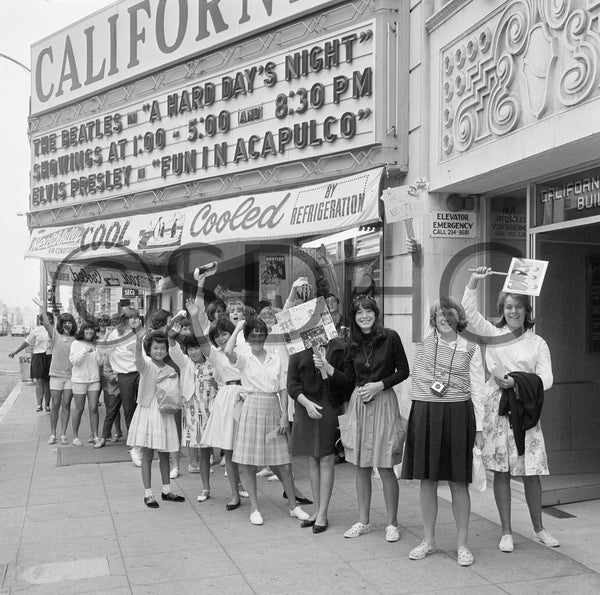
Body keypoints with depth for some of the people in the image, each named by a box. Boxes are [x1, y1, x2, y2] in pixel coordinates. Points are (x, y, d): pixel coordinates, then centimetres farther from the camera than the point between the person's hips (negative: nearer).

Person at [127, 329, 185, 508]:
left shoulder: (171, 372, 6)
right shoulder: (146, 366, -7)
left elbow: (175, 397, 8)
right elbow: (138, 359, -32)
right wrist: (138, 339, -50)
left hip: (164, 415, 4)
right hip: (147, 413, -4)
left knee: (164, 455, 12)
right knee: (147, 455, 1)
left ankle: (166, 490, 24)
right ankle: (148, 494, 10)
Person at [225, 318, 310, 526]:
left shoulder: (276, 360, 9)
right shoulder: (244, 360, 1)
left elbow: (282, 390, 9)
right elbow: (228, 351, -21)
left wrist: (284, 415, 0)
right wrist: (237, 328, -9)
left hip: (273, 410, 2)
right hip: (252, 408, -2)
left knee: (283, 464, 4)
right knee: (248, 463, 1)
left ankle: (293, 506, 19)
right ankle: (254, 508, 15)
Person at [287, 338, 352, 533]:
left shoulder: (339, 348, -1)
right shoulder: (299, 351, 5)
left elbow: (348, 381, -5)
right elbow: (292, 384, 1)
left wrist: (328, 368, -18)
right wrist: (307, 403, -14)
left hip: (330, 407, -3)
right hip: (306, 408, 3)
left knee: (326, 460, -2)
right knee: (312, 460, 10)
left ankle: (323, 514, 5)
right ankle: (317, 510, 21)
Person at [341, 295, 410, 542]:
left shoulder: (390, 337, -6)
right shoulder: (352, 344, 6)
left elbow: (403, 371, -3)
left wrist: (380, 385, -13)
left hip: (383, 403, -4)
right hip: (358, 403, 4)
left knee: (385, 468, -1)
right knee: (361, 467, 10)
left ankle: (392, 523, 14)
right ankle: (363, 521, 22)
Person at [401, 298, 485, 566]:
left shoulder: (470, 349, 3)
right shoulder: (424, 342, 6)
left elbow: (478, 390, 3)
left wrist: (479, 429, -1)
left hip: (458, 415, -2)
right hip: (425, 414, 2)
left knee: (458, 482, 2)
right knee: (427, 479, 8)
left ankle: (463, 544, 14)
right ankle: (428, 541, 21)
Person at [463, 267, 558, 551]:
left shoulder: (537, 343, 8)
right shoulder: (493, 334, 8)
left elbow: (546, 379, -1)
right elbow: (469, 314, -5)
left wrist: (516, 382, -15)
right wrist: (473, 283, -14)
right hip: (497, 408, 0)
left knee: (531, 471, 2)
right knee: (501, 471, 3)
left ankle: (538, 529, 21)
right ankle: (506, 532, 14)